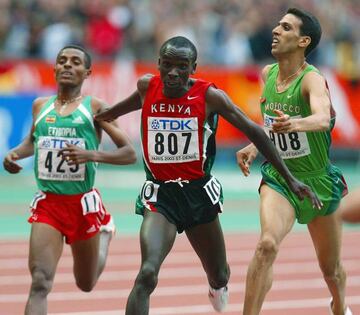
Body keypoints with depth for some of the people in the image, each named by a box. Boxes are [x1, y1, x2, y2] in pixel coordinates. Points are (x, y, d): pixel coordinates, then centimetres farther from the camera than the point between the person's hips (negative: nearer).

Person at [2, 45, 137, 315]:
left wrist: (92, 155, -24)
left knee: (86, 284, 17)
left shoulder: (95, 107, -5)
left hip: (83, 202, -1)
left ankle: (105, 232, 48)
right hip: (47, 202, 2)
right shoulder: (40, 106, 8)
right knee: (40, 282, -17)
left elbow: (129, 154, -8)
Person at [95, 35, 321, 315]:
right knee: (147, 275, -24)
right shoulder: (147, 87, -6)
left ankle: (218, 285, 59)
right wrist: (103, 116, 39)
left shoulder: (209, 96, -13)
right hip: (160, 196, 0)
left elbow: (254, 131, -5)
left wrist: (290, 179, -4)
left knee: (219, 277, 20)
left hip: (199, 194, 1)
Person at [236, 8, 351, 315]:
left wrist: (295, 123, -64)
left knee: (330, 268, 15)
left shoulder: (312, 80, -21)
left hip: (318, 182, -3)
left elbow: (322, 119, -44)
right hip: (278, 176, 3)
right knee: (267, 244, -27)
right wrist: (255, 146, 3)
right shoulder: (268, 74, -2)